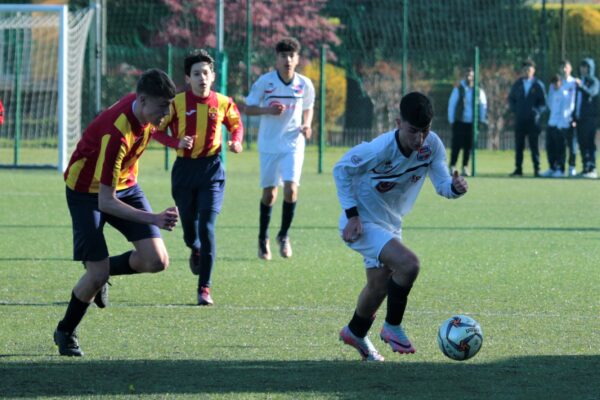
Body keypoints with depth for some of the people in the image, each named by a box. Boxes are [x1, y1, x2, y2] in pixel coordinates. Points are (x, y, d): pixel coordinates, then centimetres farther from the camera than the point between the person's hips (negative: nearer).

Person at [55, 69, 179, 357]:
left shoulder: (144, 110, -13)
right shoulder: (116, 134, -37)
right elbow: (105, 202, -36)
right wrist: (153, 219, -43)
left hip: (125, 184, 7)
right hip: (87, 190, -7)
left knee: (157, 261, -9)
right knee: (98, 275, -12)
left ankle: (103, 270, 20)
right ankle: (65, 333, 15)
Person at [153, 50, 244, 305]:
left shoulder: (223, 103, -3)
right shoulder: (177, 103, -7)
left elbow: (236, 123, 16)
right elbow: (157, 130, 0)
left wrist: (236, 141, -5)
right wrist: (177, 142, -17)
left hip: (211, 169, -1)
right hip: (184, 169, 1)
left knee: (207, 227, -12)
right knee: (189, 226, 12)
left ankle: (205, 288, -6)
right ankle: (195, 251, 51)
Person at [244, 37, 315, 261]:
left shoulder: (304, 84, -1)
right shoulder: (265, 82, -6)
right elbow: (248, 108, -1)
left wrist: (306, 125, -5)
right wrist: (268, 110, -20)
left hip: (293, 144, 1)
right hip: (269, 145, 0)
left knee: (291, 187, -15)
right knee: (269, 192, 4)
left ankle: (284, 236, 4)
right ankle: (263, 238, 22)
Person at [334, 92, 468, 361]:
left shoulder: (432, 145, -14)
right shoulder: (380, 149, -29)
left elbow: (441, 185, -9)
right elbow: (341, 169, -16)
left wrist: (455, 187, -33)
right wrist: (352, 214, -19)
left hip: (390, 224, 7)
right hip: (363, 224, -7)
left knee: (379, 286, 21)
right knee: (408, 264, -26)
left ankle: (356, 333, 48)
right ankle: (392, 327, -5)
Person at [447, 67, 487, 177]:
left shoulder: (479, 91, 4)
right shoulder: (459, 89, -1)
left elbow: (483, 105, 14)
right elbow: (451, 104, 3)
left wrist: (481, 120, 9)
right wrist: (451, 120, -1)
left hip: (472, 122, 2)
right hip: (459, 122, -2)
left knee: (469, 146, 2)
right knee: (456, 145, -6)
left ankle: (465, 167, 10)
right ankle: (452, 167, 0)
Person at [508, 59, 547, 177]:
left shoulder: (538, 85, 1)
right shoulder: (517, 84, 10)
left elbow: (543, 102, 2)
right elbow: (511, 99, 17)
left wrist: (537, 112, -12)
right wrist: (514, 110, 2)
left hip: (533, 120, -3)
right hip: (519, 120, 3)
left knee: (534, 145, -1)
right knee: (519, 145, 3)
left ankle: (536, 169, 2)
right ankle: (518, 169, 6)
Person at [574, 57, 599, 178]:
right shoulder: (580, 81, 19)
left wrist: (581, 86, -38)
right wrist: (574, 117, 15)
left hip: (590, 117, -7)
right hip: (580, 118, 7)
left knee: (589, 143, -10)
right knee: (582, 143, 6)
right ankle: (586, 167, 9)